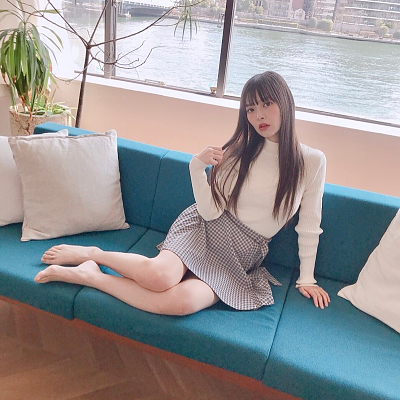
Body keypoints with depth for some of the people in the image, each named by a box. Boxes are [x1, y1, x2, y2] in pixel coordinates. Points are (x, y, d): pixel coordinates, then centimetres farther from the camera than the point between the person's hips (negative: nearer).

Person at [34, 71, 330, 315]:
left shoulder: (312, 162, -2)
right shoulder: (240, 151, -1)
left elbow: (309, 226, 5)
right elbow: (209, 212, -7)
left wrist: (306, 278, 7)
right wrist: (197, 167, -19)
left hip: (240, 261, 1)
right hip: (204, 230, 0)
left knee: (182, 301, -31)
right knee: (160, 275, -34)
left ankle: (90, 276, -14)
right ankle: (91, 254, -6)